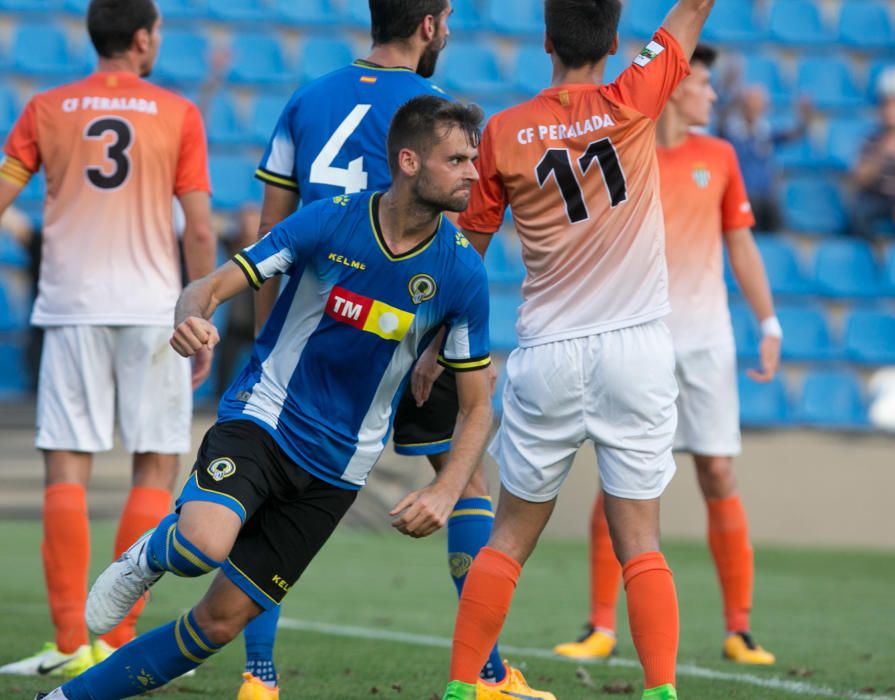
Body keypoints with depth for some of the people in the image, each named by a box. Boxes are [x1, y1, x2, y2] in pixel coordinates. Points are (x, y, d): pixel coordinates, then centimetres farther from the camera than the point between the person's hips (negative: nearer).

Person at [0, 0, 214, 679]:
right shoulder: (178, 115, 1)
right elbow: (199, 229, -2)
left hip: (71, 307, 1)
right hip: (152, 307, -1)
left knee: (67, 469, 2)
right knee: (158, 465, 7)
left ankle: (71, 642, -4)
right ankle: (121, 639, 2)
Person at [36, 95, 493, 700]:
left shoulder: (463, 273, -7)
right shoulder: (329, 222, -12)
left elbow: (477, 406, 2)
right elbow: (210, 287, -9)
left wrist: (446, 492, -15)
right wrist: (192, 318, -34)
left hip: (336, 468, 3)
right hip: (261, 418, -3)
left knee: (221, 622, -1)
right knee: (205, 543, -33)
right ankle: (152, 555, 4)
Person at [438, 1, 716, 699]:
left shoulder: (505, 132, 0)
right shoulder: (633, 103, -5)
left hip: (547, 357, 1)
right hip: (636, 352, -1)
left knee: (510, 537, 12)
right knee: (640, 542, 0)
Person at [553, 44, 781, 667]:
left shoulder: (718, 157, 7)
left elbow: (741, 246, 11)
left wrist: (769, 324, 4)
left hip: (704, 338, 2)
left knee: (719, 476, -2)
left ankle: (739, 630, 5)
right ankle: (602, 628, 3)